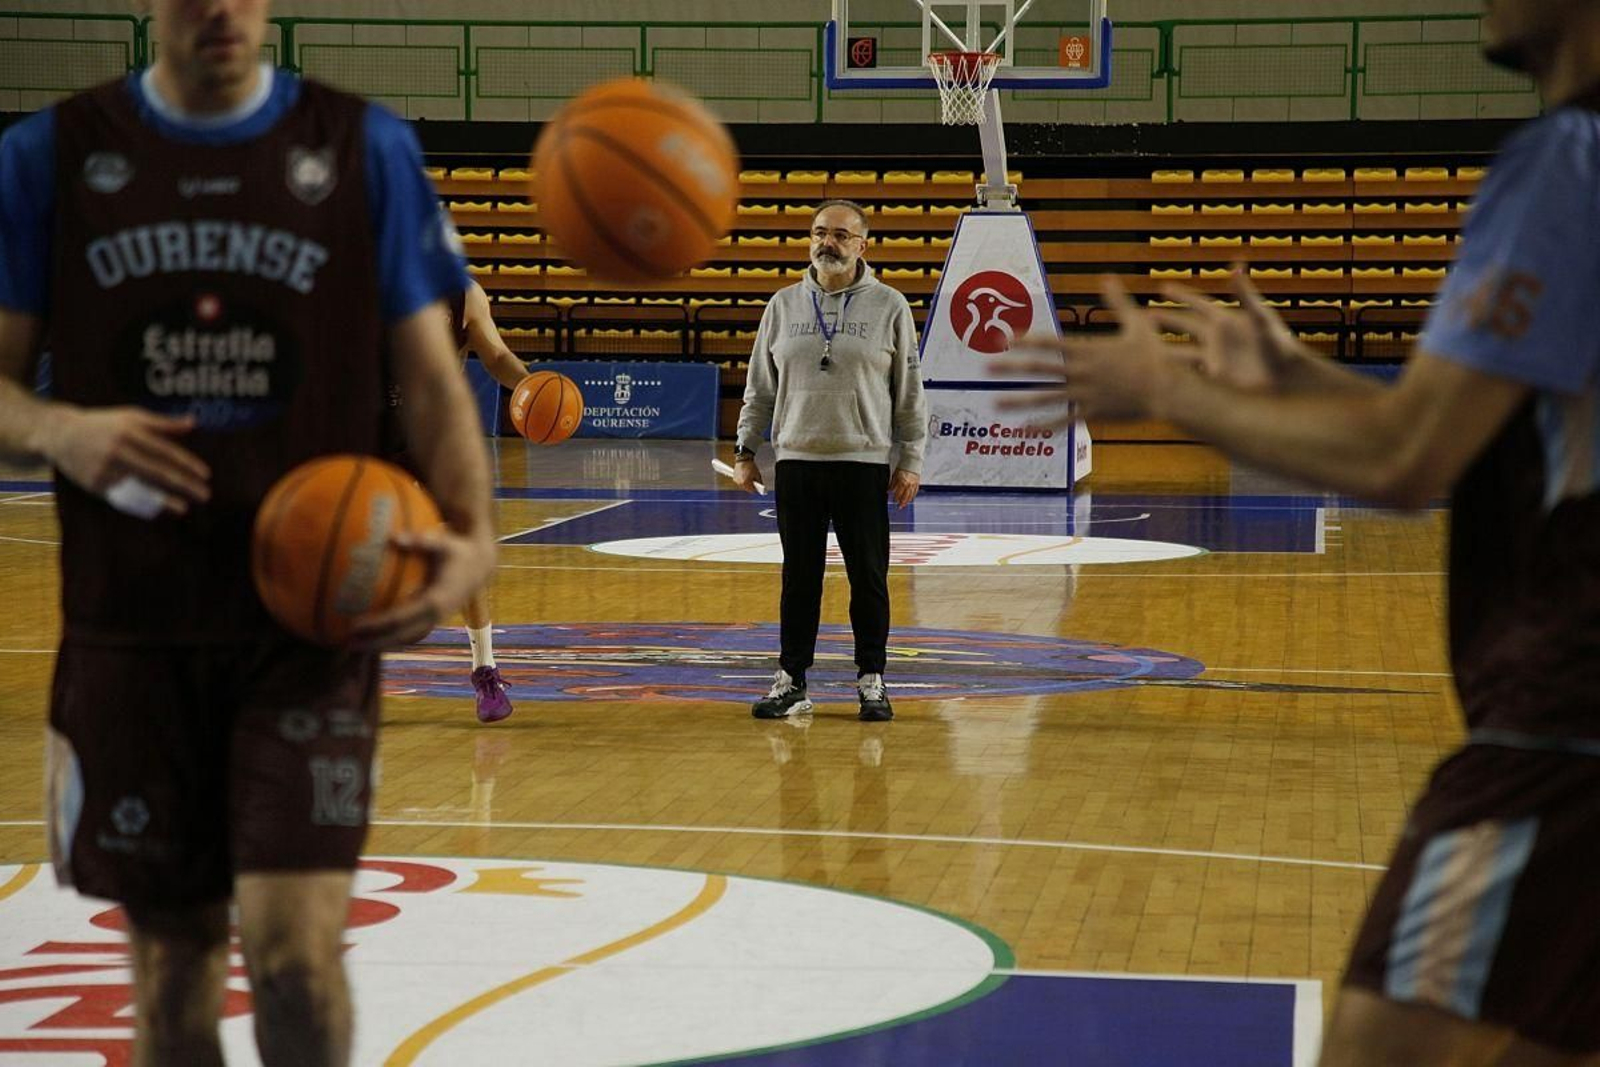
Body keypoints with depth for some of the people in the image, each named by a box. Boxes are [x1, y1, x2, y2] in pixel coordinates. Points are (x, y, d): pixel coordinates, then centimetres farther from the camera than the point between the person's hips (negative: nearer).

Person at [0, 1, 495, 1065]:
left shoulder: (366, 148, 2)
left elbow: (431, 373, 2)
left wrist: (471, 536, -15)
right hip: (130, 627, 2)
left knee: (294, 948, -11)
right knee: (171, 954, 8)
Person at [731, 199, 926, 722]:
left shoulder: (889, 307, 1)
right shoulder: (783, 305, 8)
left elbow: (910, 392, 2)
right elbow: (759, 388, 12)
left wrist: (911, 462, -2)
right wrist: (745, 450, 7)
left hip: (865, 463, -2)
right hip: (797, 461, 2)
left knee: (868, 578, 2)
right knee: (799, 579, 6)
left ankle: (872, 681, 11)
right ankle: (791, 681, 13)